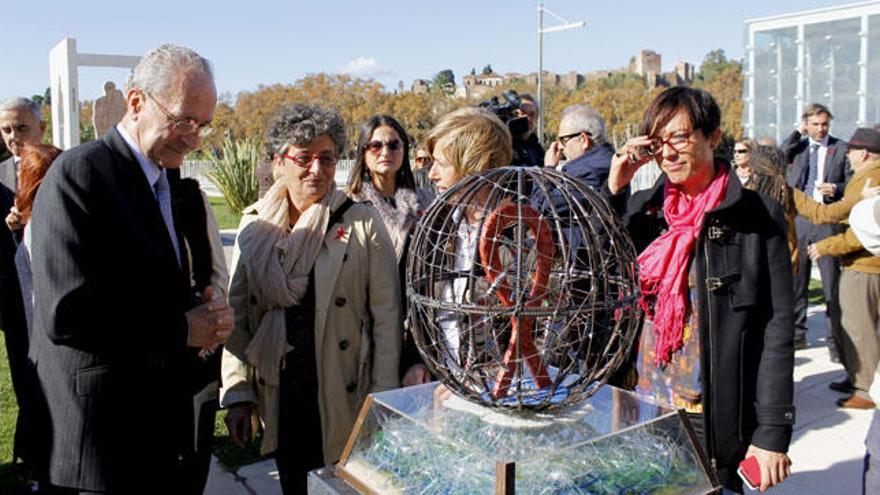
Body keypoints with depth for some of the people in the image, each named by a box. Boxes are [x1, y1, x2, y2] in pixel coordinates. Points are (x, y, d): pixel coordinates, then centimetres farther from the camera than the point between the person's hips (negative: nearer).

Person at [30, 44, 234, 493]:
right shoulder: (79, 173, -16)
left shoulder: (167, 184, 11)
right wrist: (183, 329, -17)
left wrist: (204, 314, -2)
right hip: (102, 431, -8)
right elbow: (67, 312, -24)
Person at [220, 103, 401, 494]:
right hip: (279, 399, 3)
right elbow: (237, 313, 6)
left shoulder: (363, 224, -6)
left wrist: (384, 403, -7)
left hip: (344, 402, -2)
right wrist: (236, 392, 2)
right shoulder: (254, 224, 3)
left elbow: (386, 318, -6)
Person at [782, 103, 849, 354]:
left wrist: (836, 189, -15)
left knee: (832, 284, -1)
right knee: (794, 280, 10)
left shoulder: (841, 149, 4)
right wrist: (798, 133, -6)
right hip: (797, 219, 3)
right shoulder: (797, 146, 11)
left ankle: (836, 341, 8)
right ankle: (796, 333, 23)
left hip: (828, 220, -3)